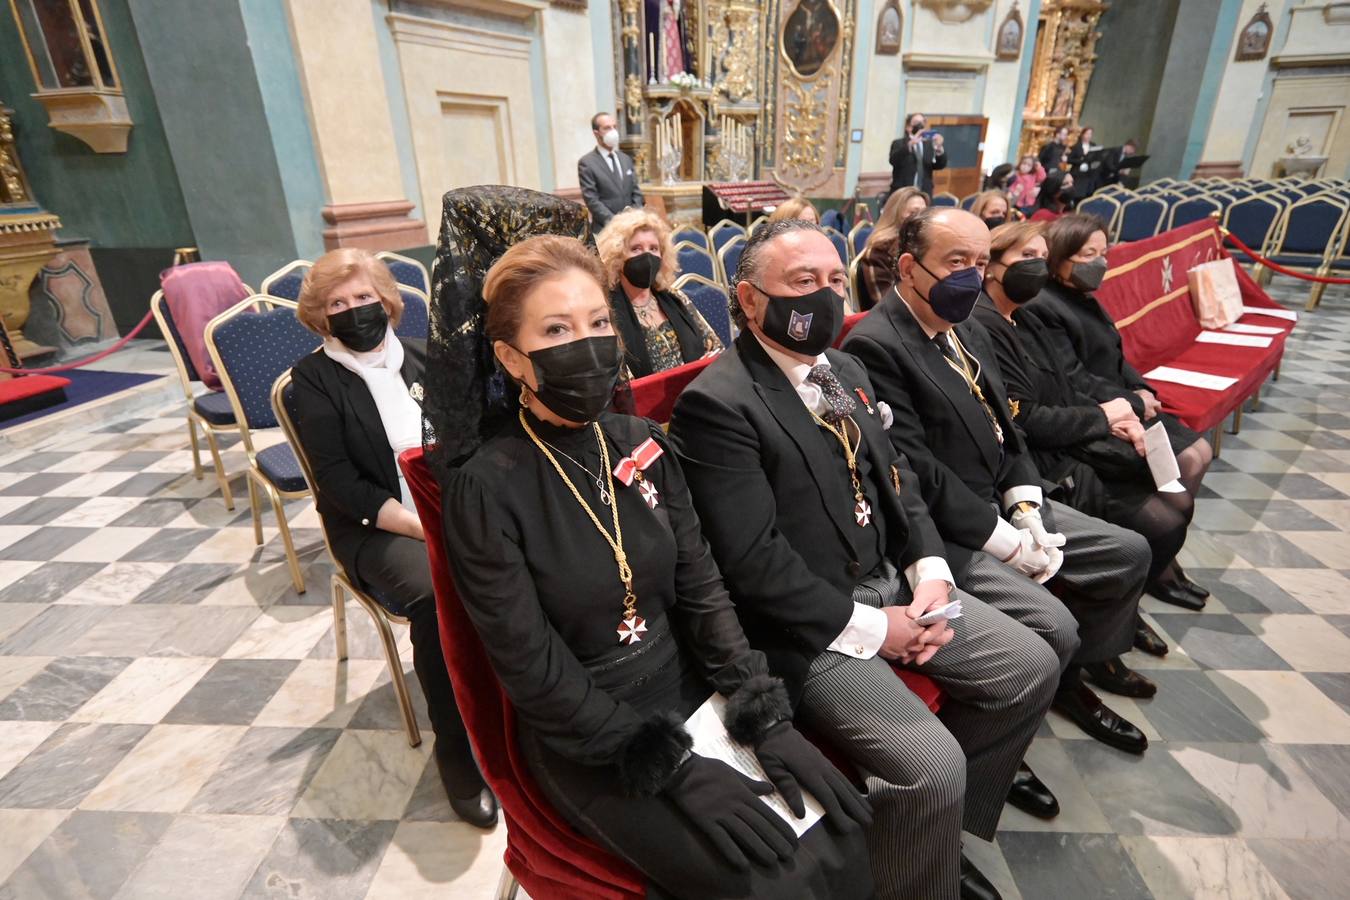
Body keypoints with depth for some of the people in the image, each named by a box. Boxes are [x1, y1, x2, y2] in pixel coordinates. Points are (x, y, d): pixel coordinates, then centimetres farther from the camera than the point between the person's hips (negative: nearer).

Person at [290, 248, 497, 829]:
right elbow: (340, 483, -7)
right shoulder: (314, 379, 3)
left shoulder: (422, 357, 13)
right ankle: (454, 748, -12)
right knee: (436, 595, -33)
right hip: (375, 526, -3)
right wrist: (424, 526, -18)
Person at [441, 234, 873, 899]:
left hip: (690, 693, 5)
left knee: (842, 835, -5)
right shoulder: (485, 487, -18)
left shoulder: (643, 445, -1)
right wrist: (676, 766, -16)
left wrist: (766, 716, -7)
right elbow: (534, 672, -16)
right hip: (585, 744, -4)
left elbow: (702, 590, 1)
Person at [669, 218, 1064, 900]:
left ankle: (942, 829, 27)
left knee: (1031, 666, 9)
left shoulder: (845, 370, 10)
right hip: (810, 625, -9)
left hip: (890, 582, 9)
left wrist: (930, 572, -3)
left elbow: (895, 480, 14)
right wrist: (871, 627, -15)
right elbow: (753, 561, -23)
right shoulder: (716, 403, -19)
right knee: (933, 765, -20)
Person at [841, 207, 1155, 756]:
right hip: (946, 533, -9)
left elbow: (1006, 426, 13)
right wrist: (1007, 542, -18)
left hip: (1004, 505, 10)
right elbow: (917, 472, -24)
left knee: (1128, 552, 11)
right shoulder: (874, 346, -20)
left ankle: (1074, 673, 33)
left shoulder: (968, 332, 11)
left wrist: (1027, 508, -2)